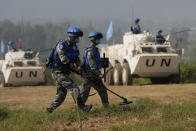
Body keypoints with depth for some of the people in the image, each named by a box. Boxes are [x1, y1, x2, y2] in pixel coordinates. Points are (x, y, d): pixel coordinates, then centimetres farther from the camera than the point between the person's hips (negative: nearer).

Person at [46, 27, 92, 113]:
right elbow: (64, 60, -25)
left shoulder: (73, 46, 10)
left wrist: (78, 66, -11)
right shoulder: (61, 45, -16)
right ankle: (82, 107, -14)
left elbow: (77, 59, 9)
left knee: (61, 94, 10)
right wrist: (74, 67, -22)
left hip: (64, 74, 9)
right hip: (58, 73, -9)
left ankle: (49, 109, 18)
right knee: (73, 87, -15)